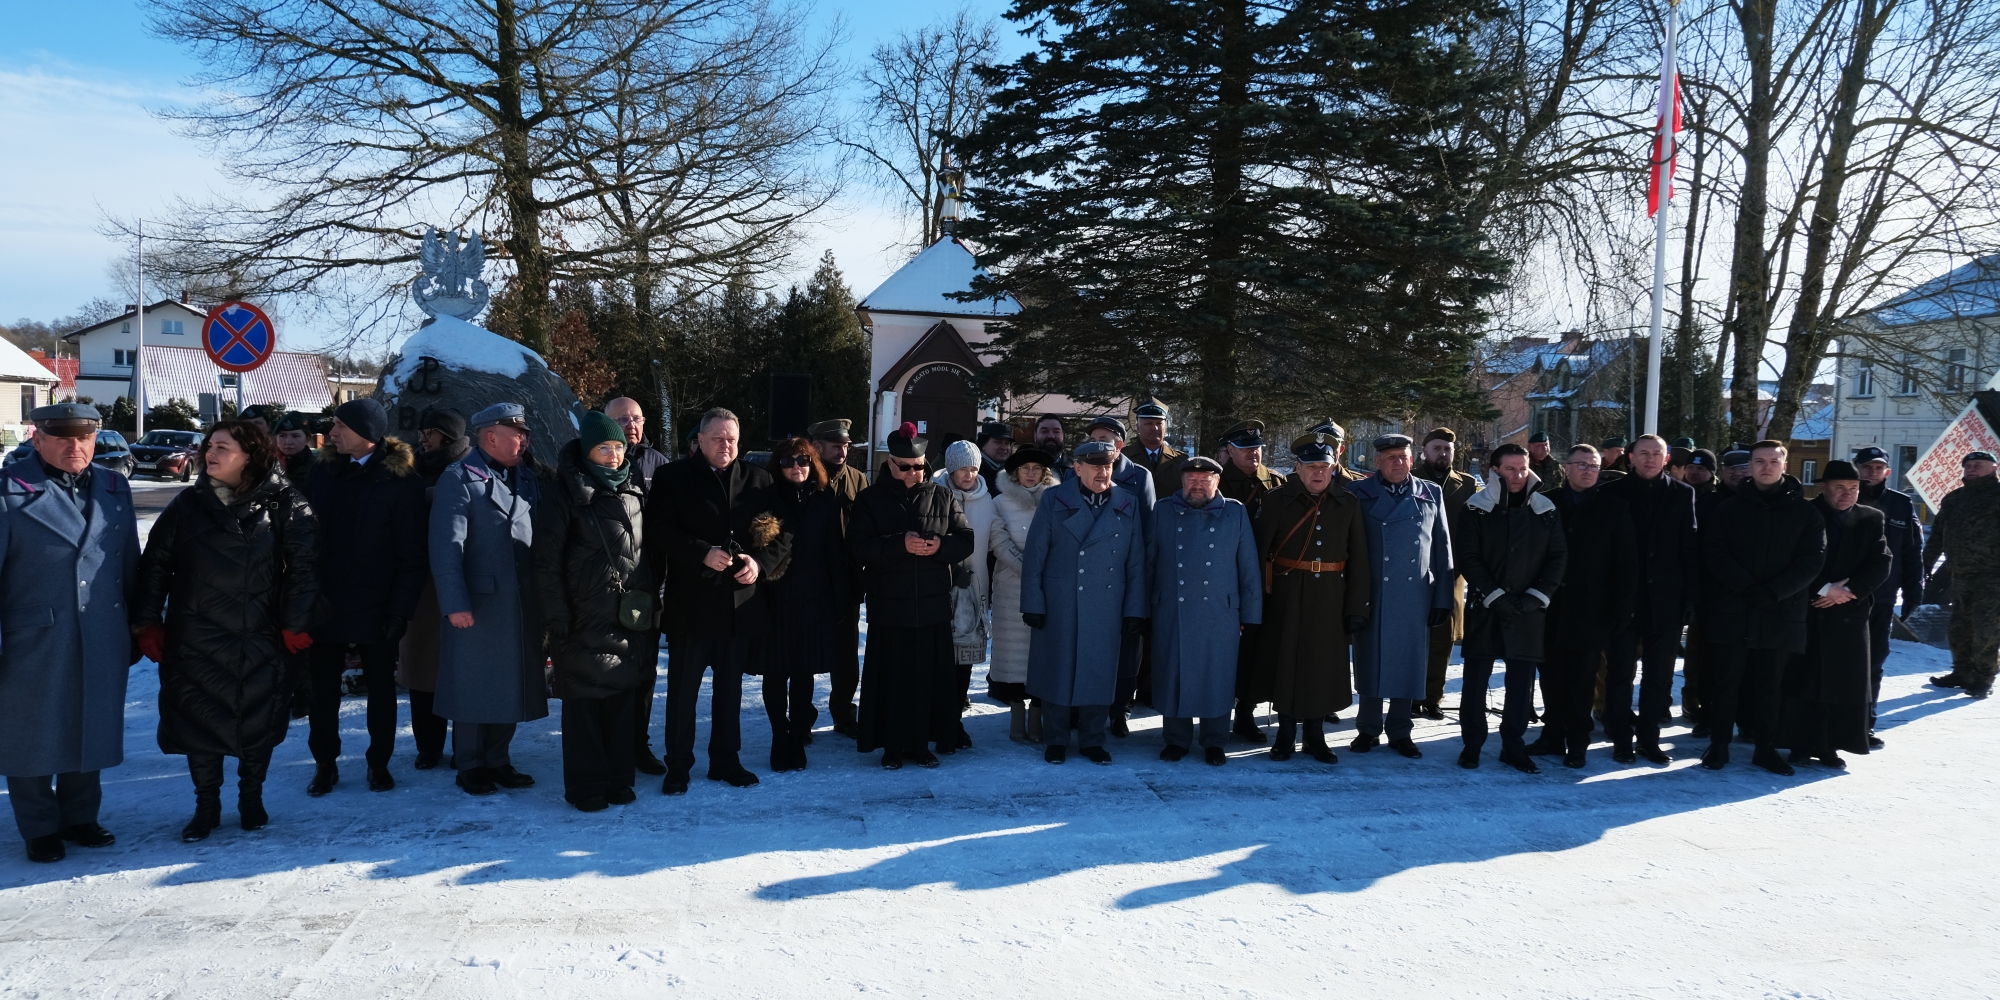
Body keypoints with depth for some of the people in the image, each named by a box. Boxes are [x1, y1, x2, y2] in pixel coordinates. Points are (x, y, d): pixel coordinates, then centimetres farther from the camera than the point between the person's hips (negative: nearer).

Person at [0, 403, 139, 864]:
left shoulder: (115, 489, 8)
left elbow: (131, 566, 11)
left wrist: (136, 629, 11)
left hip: (103, 644, 4)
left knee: (91, 731, 15)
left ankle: (79, 817, 31)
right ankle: (39, 829, 25)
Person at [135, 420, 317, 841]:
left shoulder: (283, 504, -6)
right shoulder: (187, 505, 3)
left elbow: (303, 565, -7)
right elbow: (155, 564, 7)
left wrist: (295, 622, -10)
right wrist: (148, 622, 2)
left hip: (259, 640, -2)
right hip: (193, 642, 2)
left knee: (258, 723, 8)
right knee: (198, 722, 8)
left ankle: (251, 798, 30)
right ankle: (206, 806, 25)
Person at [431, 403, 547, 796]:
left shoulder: (526, 478, 13)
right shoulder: (459, 479, -7)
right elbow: (446, 546, -14)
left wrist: (545, 595, 7)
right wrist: (454, 602, -20)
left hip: (522, 606, 6)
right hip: (478, 605, -6)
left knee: (510, 685, 12)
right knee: (474, 686, 3)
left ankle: (498, 761, 24)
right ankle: (469, 766, 16)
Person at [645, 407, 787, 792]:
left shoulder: (758, 479, 7)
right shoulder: (673, 478, 0)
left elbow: (782, 533, 6)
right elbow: (659, 531, -10)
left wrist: (760, 561, -12)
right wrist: (703, 553, -21)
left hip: (742, 603, 3)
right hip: (690, 602, -3)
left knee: (730, 687, 13)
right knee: (683, 688, 4)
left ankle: (726, 759, 25)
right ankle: (678, 766, 16)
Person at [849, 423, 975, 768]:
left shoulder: (943, 498, 9)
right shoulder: (870, 499, 3)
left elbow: (966, 541, 6)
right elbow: (858, 545, -9)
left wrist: (940, 545, -15)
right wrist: (900, 545, -22)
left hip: (933, 606, 2)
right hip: (889, 606, -2)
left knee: (930, 677, 5)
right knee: (891, 678, 2)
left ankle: (920, 744, 17)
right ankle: (892, 746, 14)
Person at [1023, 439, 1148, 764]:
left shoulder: (1128, 504, 4)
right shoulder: (1054, 500, -1)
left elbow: (1136, 562, 4)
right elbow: (1035, 555, -2)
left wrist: (1135, 609, 1)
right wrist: (1033, 603, -6)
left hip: (1106, 607, 1)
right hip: (1059, 604, -1)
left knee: (1099, 673, 7)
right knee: (1058, 671, 6)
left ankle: (1092, 740, 22)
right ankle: (1056, 741, 20)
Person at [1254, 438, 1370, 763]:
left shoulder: (1348, 504, 3)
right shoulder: (1277, 500, -2)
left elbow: (1358, 559, 2)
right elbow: (1259, 551, -5)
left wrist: (1357, 607, -1)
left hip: (1330, 599, 1)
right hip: (1286, 598, -1)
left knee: (1324, 664, 7)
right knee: (1285, 662, 5)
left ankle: (1315, 734, 21)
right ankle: (1286, 733, 19)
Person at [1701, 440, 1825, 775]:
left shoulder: (1805, 512, 6)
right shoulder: (1729, 508, 6)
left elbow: (1812, 560, -3)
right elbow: (1715, 553, -3)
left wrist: (1773, 592, -15)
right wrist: (1747, 587, -16)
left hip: (1781, 614, 0)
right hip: (1732, 610, 0)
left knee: (1769, 685, 8)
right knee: (1727, 681, 4)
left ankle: (1766, 748, 18)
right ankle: (1719, 744, 12)